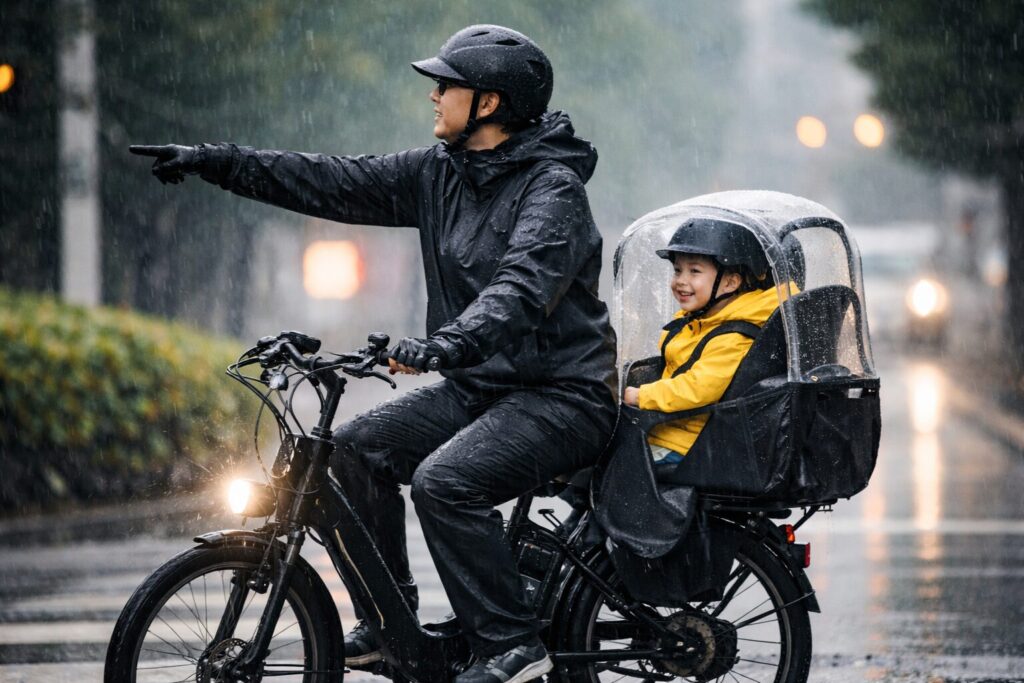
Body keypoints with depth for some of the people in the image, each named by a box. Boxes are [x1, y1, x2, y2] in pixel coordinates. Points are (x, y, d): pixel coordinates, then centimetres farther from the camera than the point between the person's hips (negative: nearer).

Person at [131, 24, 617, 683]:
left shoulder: (553, 186, -17)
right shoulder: (440, 172, 8)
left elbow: (525, 282, -34)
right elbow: (335, 183, 9)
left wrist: (450, 341, -51)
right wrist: (213, 160, 4)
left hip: (563, 393, -9)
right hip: (479, 384, 9)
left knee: (444, 480, -29)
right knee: (360, 446, -6)